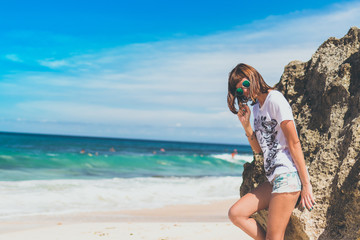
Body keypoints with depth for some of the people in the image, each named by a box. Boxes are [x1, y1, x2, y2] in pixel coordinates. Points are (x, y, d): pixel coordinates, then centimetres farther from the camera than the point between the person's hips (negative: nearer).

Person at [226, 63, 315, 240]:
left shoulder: (274, 99, -8)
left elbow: (294, 144, -12)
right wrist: (246, 124, 3)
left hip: (287, 174, -9)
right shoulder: (256, 108, 17)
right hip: (273, 178, 9)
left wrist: (306, 184, -14)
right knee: (235, 214, 1)